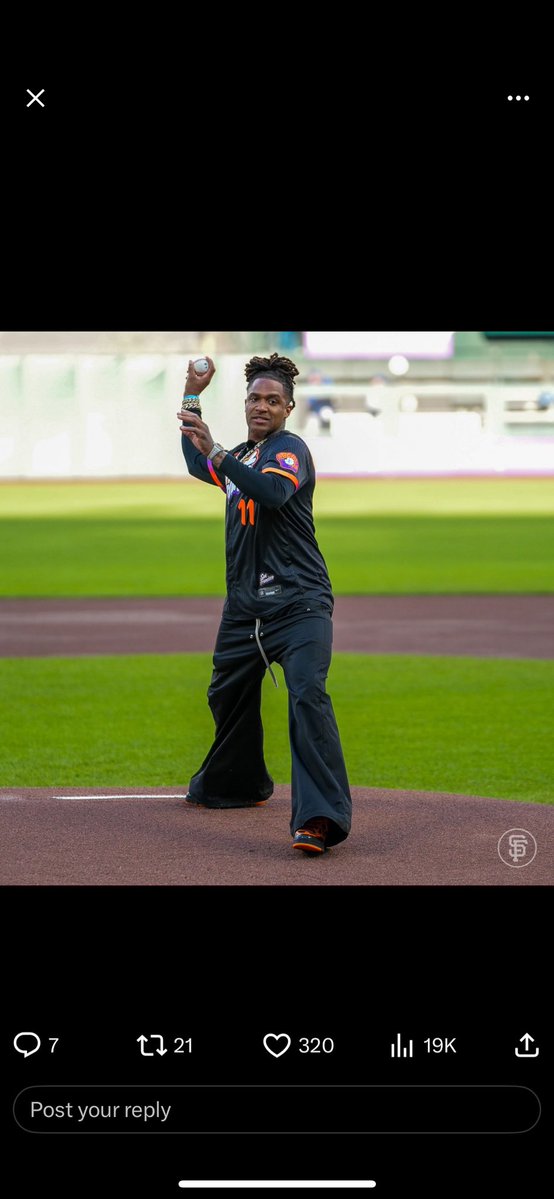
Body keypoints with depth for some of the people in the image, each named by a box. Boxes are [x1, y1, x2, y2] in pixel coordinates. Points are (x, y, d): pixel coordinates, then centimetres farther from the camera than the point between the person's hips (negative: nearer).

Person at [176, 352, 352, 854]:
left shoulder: (290, 449, -7)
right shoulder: (241, 456, 18)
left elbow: (272, 492, -28)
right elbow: (199, 467, 39)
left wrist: (215, 451, -34)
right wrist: (192, 399, 33)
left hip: (298, 602, -9)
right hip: (244, 606, 9)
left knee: (307, 694, -25)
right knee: (228, 694, 21)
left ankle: (320, 817, -36)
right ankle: (239, 784, 45)